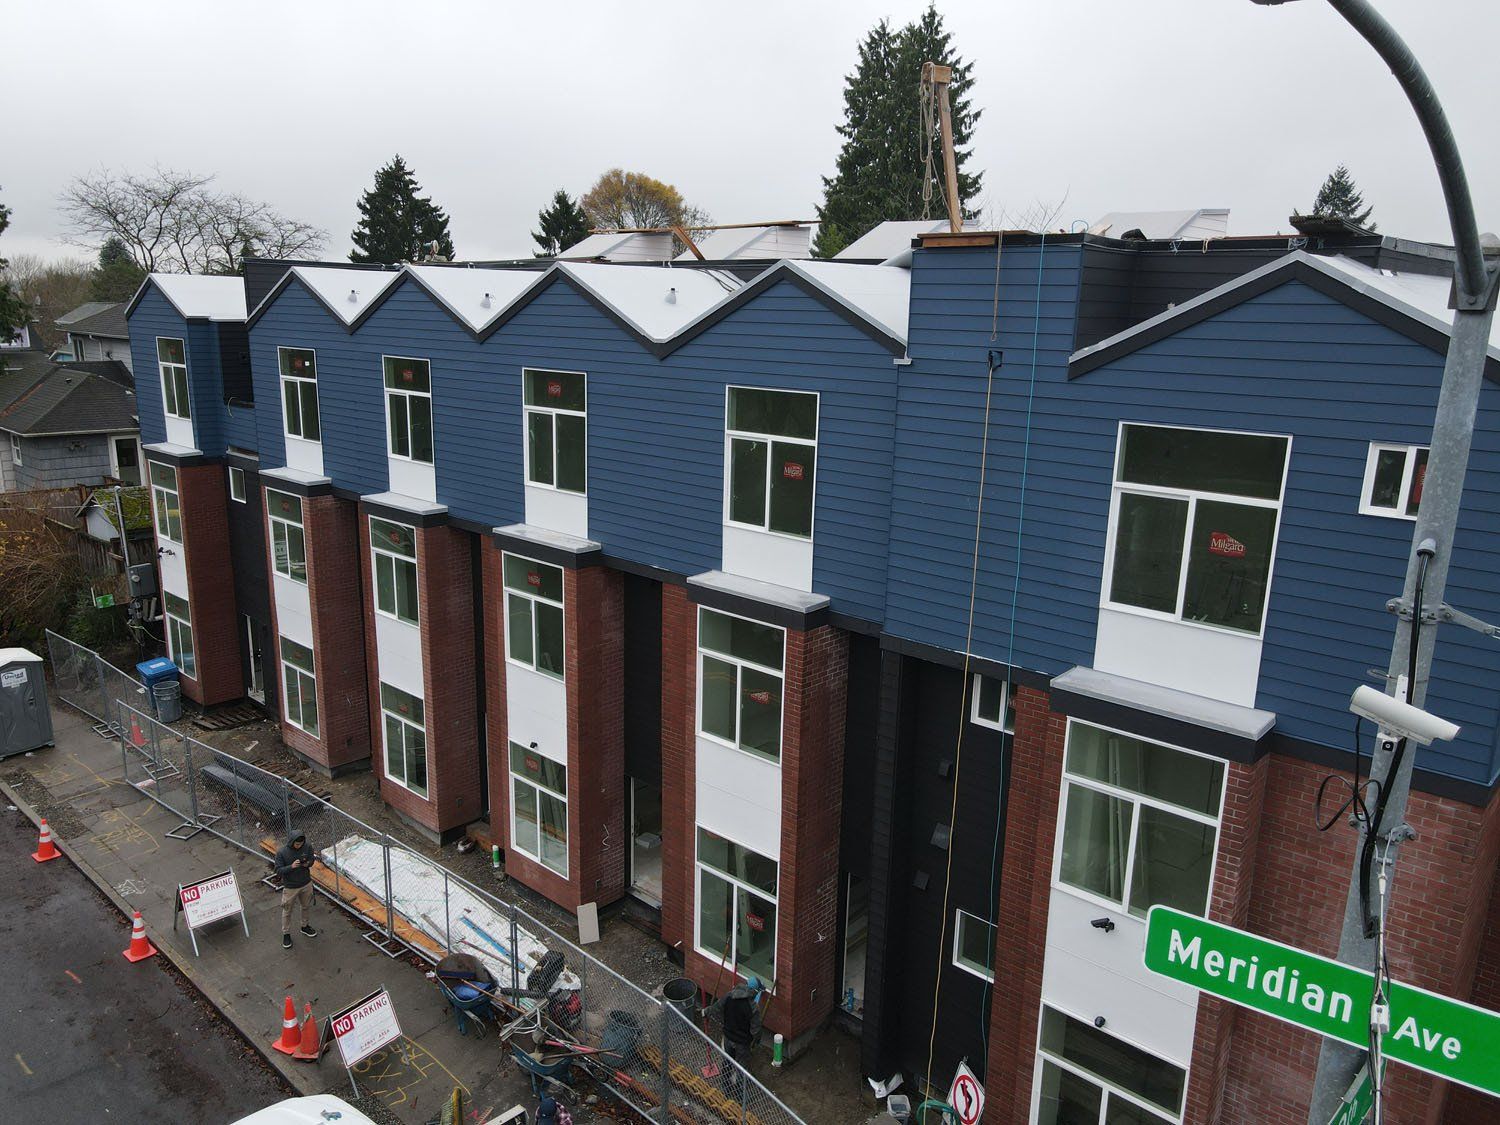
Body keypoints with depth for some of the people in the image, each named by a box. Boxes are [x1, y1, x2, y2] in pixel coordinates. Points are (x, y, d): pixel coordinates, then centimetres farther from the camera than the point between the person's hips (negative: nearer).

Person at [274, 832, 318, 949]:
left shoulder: (307, 847, -14)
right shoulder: (282, 853, -24)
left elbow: (312, 859, 2)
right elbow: (278, 870, -19)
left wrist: (308, 863, -21)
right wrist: (291, 866, -35)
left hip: (306, 884, 4)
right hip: (290, 887, -3)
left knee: (306, 907, 24)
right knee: (287, 912, 14)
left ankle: (305, 927, 48)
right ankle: (286, 934, 35)